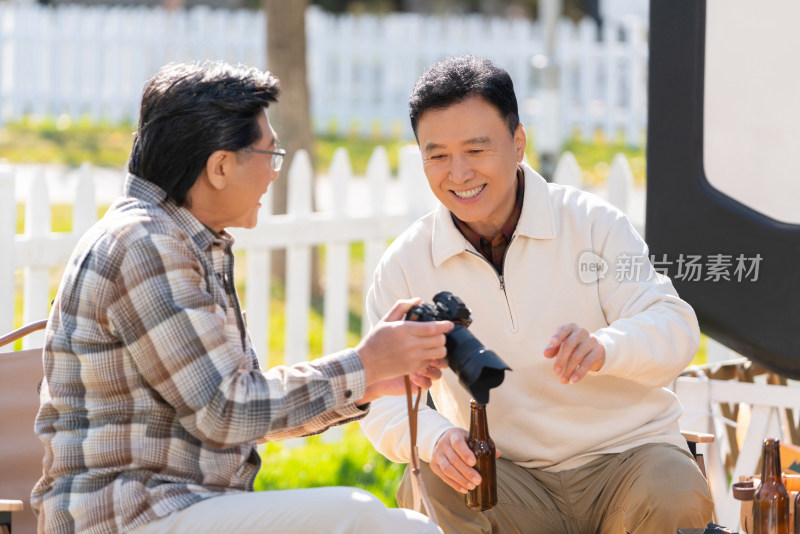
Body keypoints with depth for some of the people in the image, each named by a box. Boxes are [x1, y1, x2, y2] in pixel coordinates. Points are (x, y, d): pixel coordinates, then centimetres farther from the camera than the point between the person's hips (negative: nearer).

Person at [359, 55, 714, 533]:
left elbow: (676, 329, -9)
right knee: (428, 488, -30)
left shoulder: (592, 223, -2)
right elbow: (384, 399, -5)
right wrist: (434, 436, -30)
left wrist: (603, 347, -33)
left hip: (625, 453, -1)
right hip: (506, 477, 1)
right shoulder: (406, 266, 1)